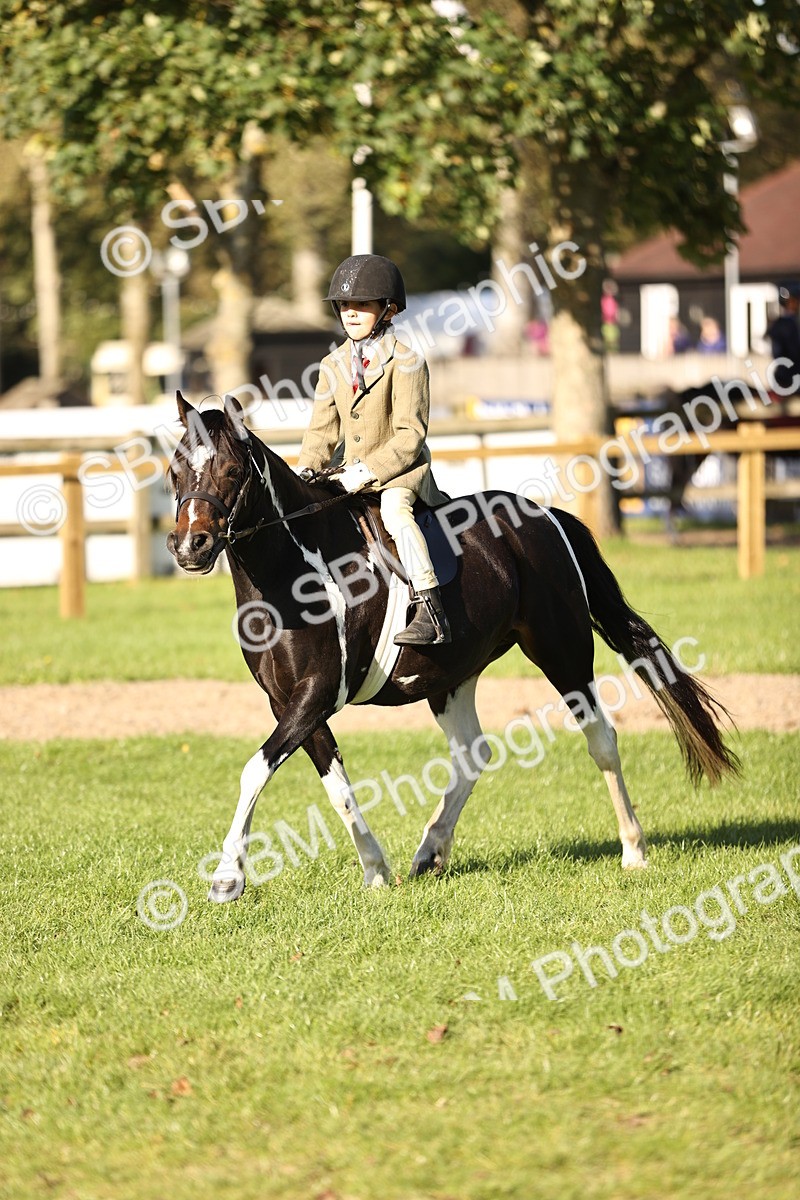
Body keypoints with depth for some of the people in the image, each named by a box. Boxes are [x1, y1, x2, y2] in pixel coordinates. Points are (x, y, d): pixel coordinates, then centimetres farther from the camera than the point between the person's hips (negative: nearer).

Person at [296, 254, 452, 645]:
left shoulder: (405, 363, -10)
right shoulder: (333, 366, 10)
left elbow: (410, 435, -16)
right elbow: (322, 430, 12)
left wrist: (369, 471, -25)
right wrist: (306, 469, -7)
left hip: (401, 470, -8)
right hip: (353, 476, 8)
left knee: (393, 507, -36)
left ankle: (431, 611, -43)